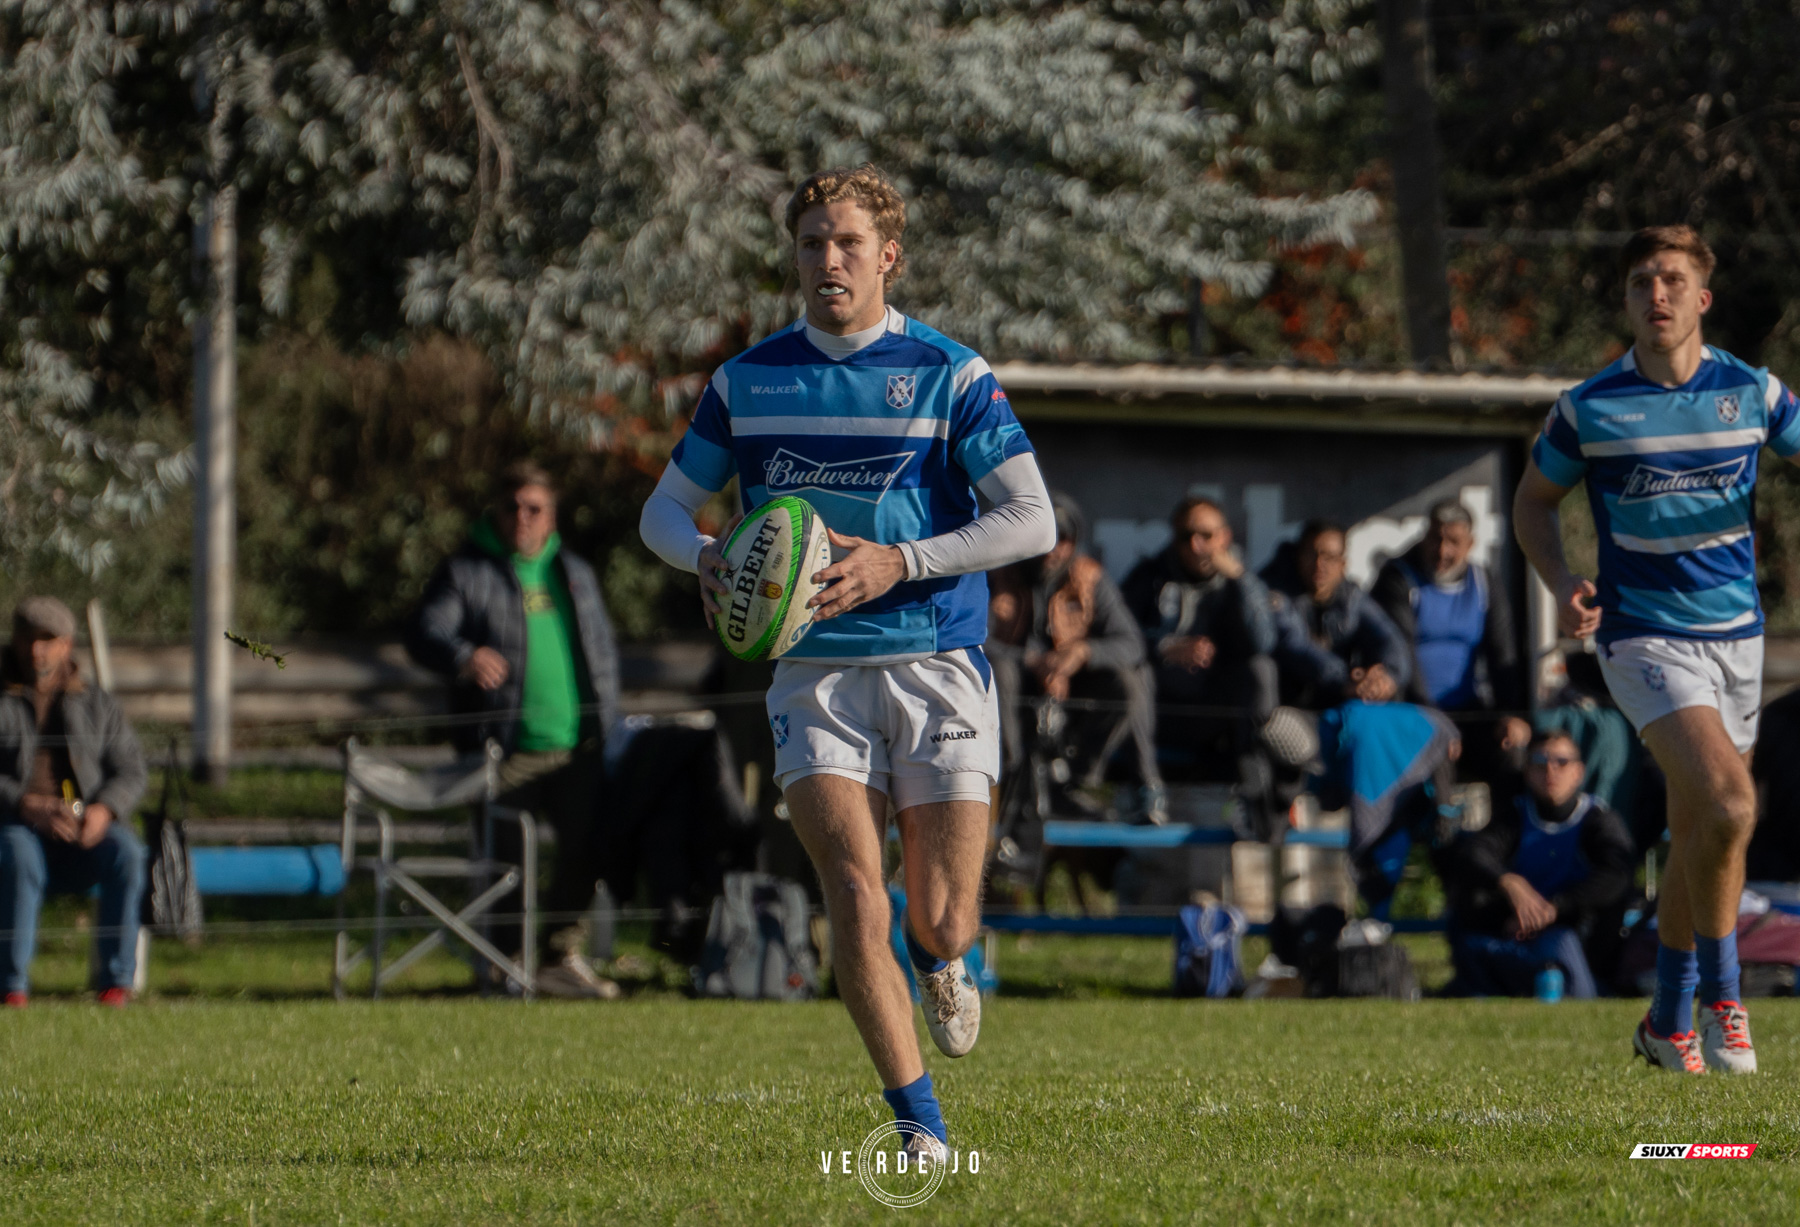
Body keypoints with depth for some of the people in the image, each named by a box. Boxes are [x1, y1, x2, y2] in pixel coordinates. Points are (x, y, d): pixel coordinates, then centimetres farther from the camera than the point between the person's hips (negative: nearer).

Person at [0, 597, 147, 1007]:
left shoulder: (98, 706, 19)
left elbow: (131, 771, 8)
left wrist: (103, 810, -14)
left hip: (86, 836, 2)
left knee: (125, 851, -32)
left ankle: (116, 979, -28)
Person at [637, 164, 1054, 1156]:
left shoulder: (950, 375, -1)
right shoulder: (747, 381, 8)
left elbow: (1031, 522, -6)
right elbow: (663, 508, 16)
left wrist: (898, 561, -17)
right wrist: (703, 553, -8)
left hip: (937, 666, -1)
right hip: (814, 675, 1)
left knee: (941, 924, -3)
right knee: (854, 888, -18)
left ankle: (939, 964, 37)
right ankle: (918, 1124, -11)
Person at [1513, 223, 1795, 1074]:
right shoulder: (1590, 407, -4)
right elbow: (1533, 500, 10)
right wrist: (1561, 580, -8)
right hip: (1643, 635, -4)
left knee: (1698, 831, 11)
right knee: (1728, 805, -24)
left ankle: (1668, 1020, 28)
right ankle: (1720, 993, -7)